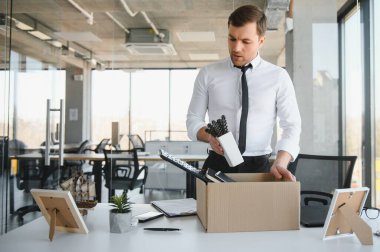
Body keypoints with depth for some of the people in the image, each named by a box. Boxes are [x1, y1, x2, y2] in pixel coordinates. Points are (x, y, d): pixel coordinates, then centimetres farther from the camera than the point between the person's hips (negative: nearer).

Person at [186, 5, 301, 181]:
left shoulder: (278, 77, 1)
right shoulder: (207, 74, 4)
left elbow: (291, 126, 0)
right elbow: (193, 120, 7)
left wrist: (280, 163, -17)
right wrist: (209, 136, -15)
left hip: (258, 167, 0)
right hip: (217, 165, 0)